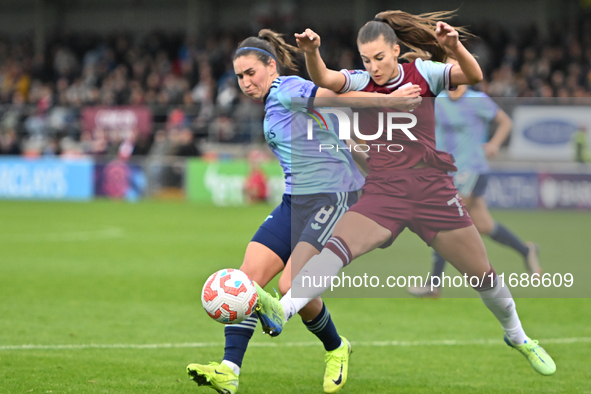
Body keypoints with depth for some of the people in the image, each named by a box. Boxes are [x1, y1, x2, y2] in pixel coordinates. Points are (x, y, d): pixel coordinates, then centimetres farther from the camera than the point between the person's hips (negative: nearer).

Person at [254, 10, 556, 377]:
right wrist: (312, 52, -39)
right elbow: (323, 79, -18)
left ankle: (517, 337, 31)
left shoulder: (422, 72, 1)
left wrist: (455, 47, -32)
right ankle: (282, 310, -45)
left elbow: (473, 76, -13)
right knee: (337, 246, -26)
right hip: (384, 193, 0)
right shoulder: (361, 82, 2)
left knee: (481, 272, 6)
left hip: (434, 191, 0)